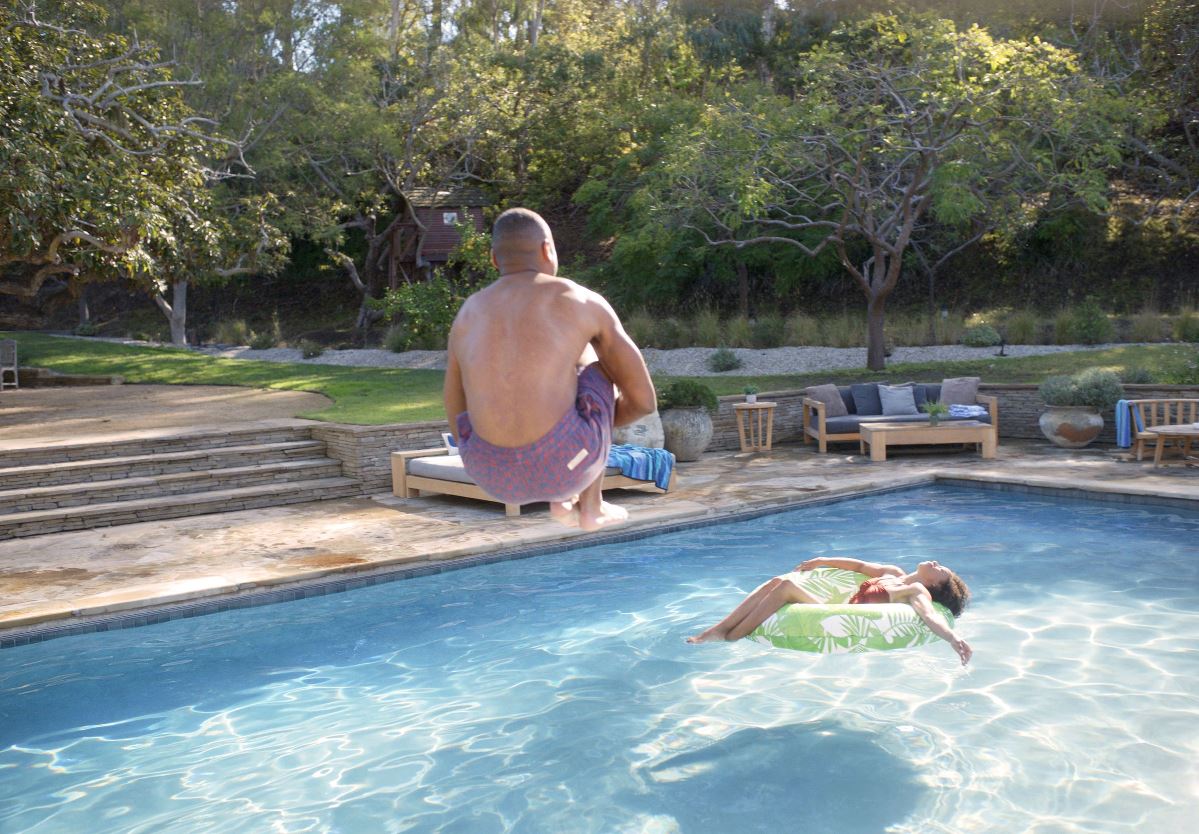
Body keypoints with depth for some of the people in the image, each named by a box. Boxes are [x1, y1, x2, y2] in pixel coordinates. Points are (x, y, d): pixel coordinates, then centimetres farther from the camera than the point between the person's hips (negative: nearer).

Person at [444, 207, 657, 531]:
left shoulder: (467, 317, 14)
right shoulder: (584, 302, 3)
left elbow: (459, 425, 20)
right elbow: (643, 400, 9)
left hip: (493, 473, 4)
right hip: (564, 462, -3)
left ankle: (561, 499, 27)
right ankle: (591, 507, 31)